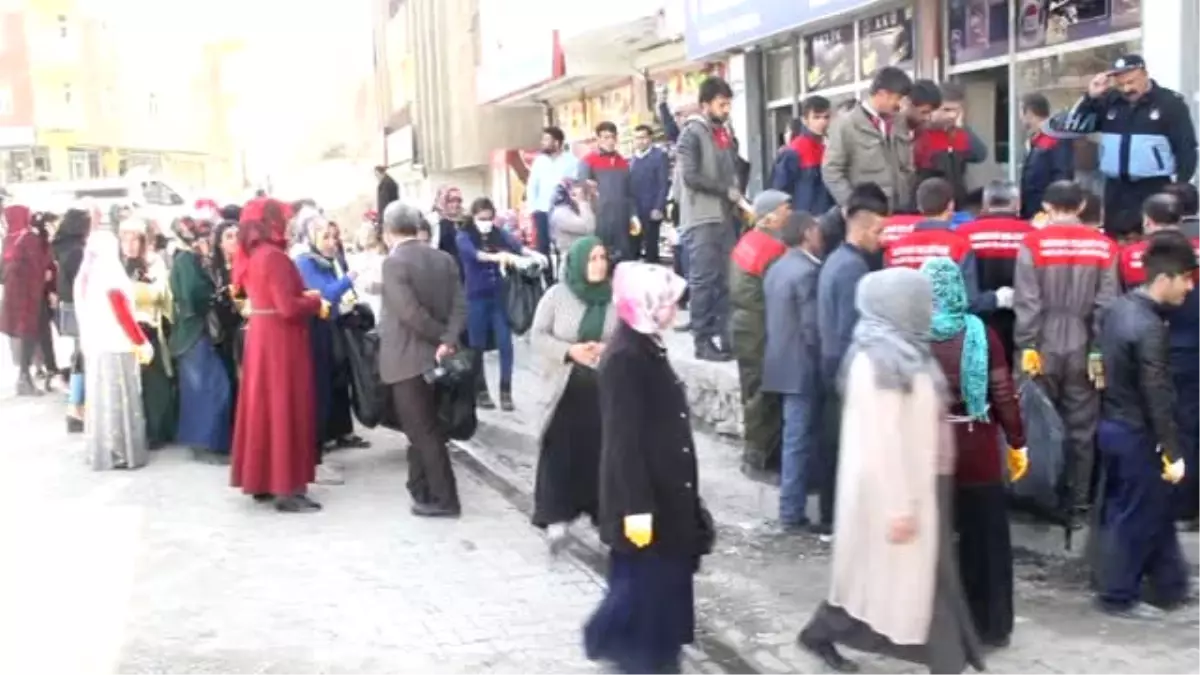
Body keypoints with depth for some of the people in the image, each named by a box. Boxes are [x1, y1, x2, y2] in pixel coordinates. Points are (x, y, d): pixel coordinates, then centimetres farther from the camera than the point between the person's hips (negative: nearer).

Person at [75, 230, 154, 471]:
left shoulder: (84, 277, 8)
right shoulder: (111, 275, -14)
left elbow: (85, 314, 13)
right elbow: (123, 314, -15)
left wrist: (87, 343, 20)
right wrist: (142, 342, -9)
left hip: (95, 346, 7)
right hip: (117, 346, -7)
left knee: (100, 397, 13)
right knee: (119, 399, -1)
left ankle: (99, 450, 20)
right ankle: (123, 452, 3)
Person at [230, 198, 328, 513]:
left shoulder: (253, 256, 10)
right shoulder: (274, 257, -19)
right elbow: (288, 307, -24)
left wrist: (303, 296, 7)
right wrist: (316, 304, -8)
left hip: (261, 336, 9)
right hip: (280, 340, -9)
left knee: (264, 405, 13)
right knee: (285, 408, -4)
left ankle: (262, 480, 21)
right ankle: (286, 488, -1)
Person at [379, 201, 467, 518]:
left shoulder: (394, 263, -15)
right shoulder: (444, 259, 7)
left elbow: (410, 313, -23)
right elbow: (459, 305, -2)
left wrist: (442, 338, -12)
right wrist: (448, 341, -12)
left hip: (408, 359, -7)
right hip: (432, 356, 7)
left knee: (423, 431, 0)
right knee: (423, 427, 18)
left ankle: (444, 499, 4)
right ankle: (422, 489, 27)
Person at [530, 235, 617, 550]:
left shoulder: (616, 297, -2)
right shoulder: (557, 294, -4)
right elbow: (538, 335, -2)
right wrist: (569, 351, -16)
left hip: (605, 387, 1)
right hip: (566, 385, -1)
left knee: (599, 451, 6)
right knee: (560, 452, -3)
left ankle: (604, 513, 21)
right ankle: (556, 516, 2)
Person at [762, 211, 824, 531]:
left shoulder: (777, 268, 11)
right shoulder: (808, 272, -17)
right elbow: (812, 328, -20)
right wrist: (825, 364, -9)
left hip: (782, 362, 9)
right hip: (802, 367, -9)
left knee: (795, 438, 18)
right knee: (801, 440, -2)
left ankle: (792, 507, 26)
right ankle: (792, 513, 3)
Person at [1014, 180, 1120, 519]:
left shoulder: (1033, 243, -8)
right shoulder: (1103, 246, -1)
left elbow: (1026, 302, -11)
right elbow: (1107, 304, -2)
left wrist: (1026, 346, -5)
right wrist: (1100, 351, 3)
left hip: (1044, 348, -1)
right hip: (1083, 350, 1)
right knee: (1081, 428, 9)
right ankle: (1077, 503, 14)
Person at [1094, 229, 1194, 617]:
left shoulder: (1117, 309, 5)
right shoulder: (1151, 328, -23)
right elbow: (1157, 397, -23)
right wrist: (1173, 452, -17)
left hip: (1111, 425, 9)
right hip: (1137, 435, -9)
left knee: (1121, 512, 15)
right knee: (1137, 518, 4)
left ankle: (1171, 588, 30)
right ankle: (1118, 597, 15)